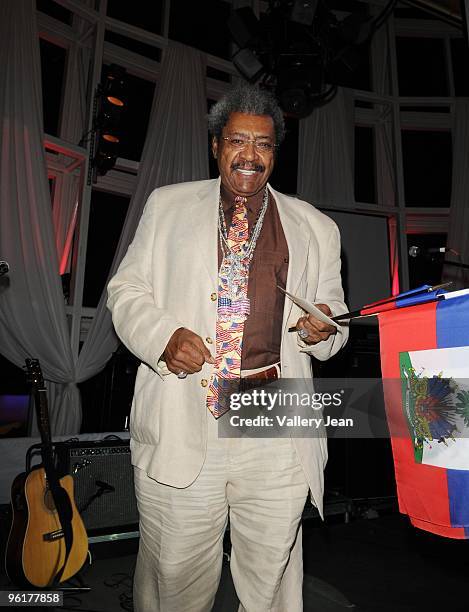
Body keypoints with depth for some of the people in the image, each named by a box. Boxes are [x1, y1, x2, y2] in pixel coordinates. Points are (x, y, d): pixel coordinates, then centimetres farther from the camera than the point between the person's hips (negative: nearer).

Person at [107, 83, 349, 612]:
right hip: (180, 427, 0)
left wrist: (321, 329, -8)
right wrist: (163, 337, -10)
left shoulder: (316, 229, 11)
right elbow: (127, 289, 9)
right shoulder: (167, 206, 9)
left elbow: (332, 317, 16)